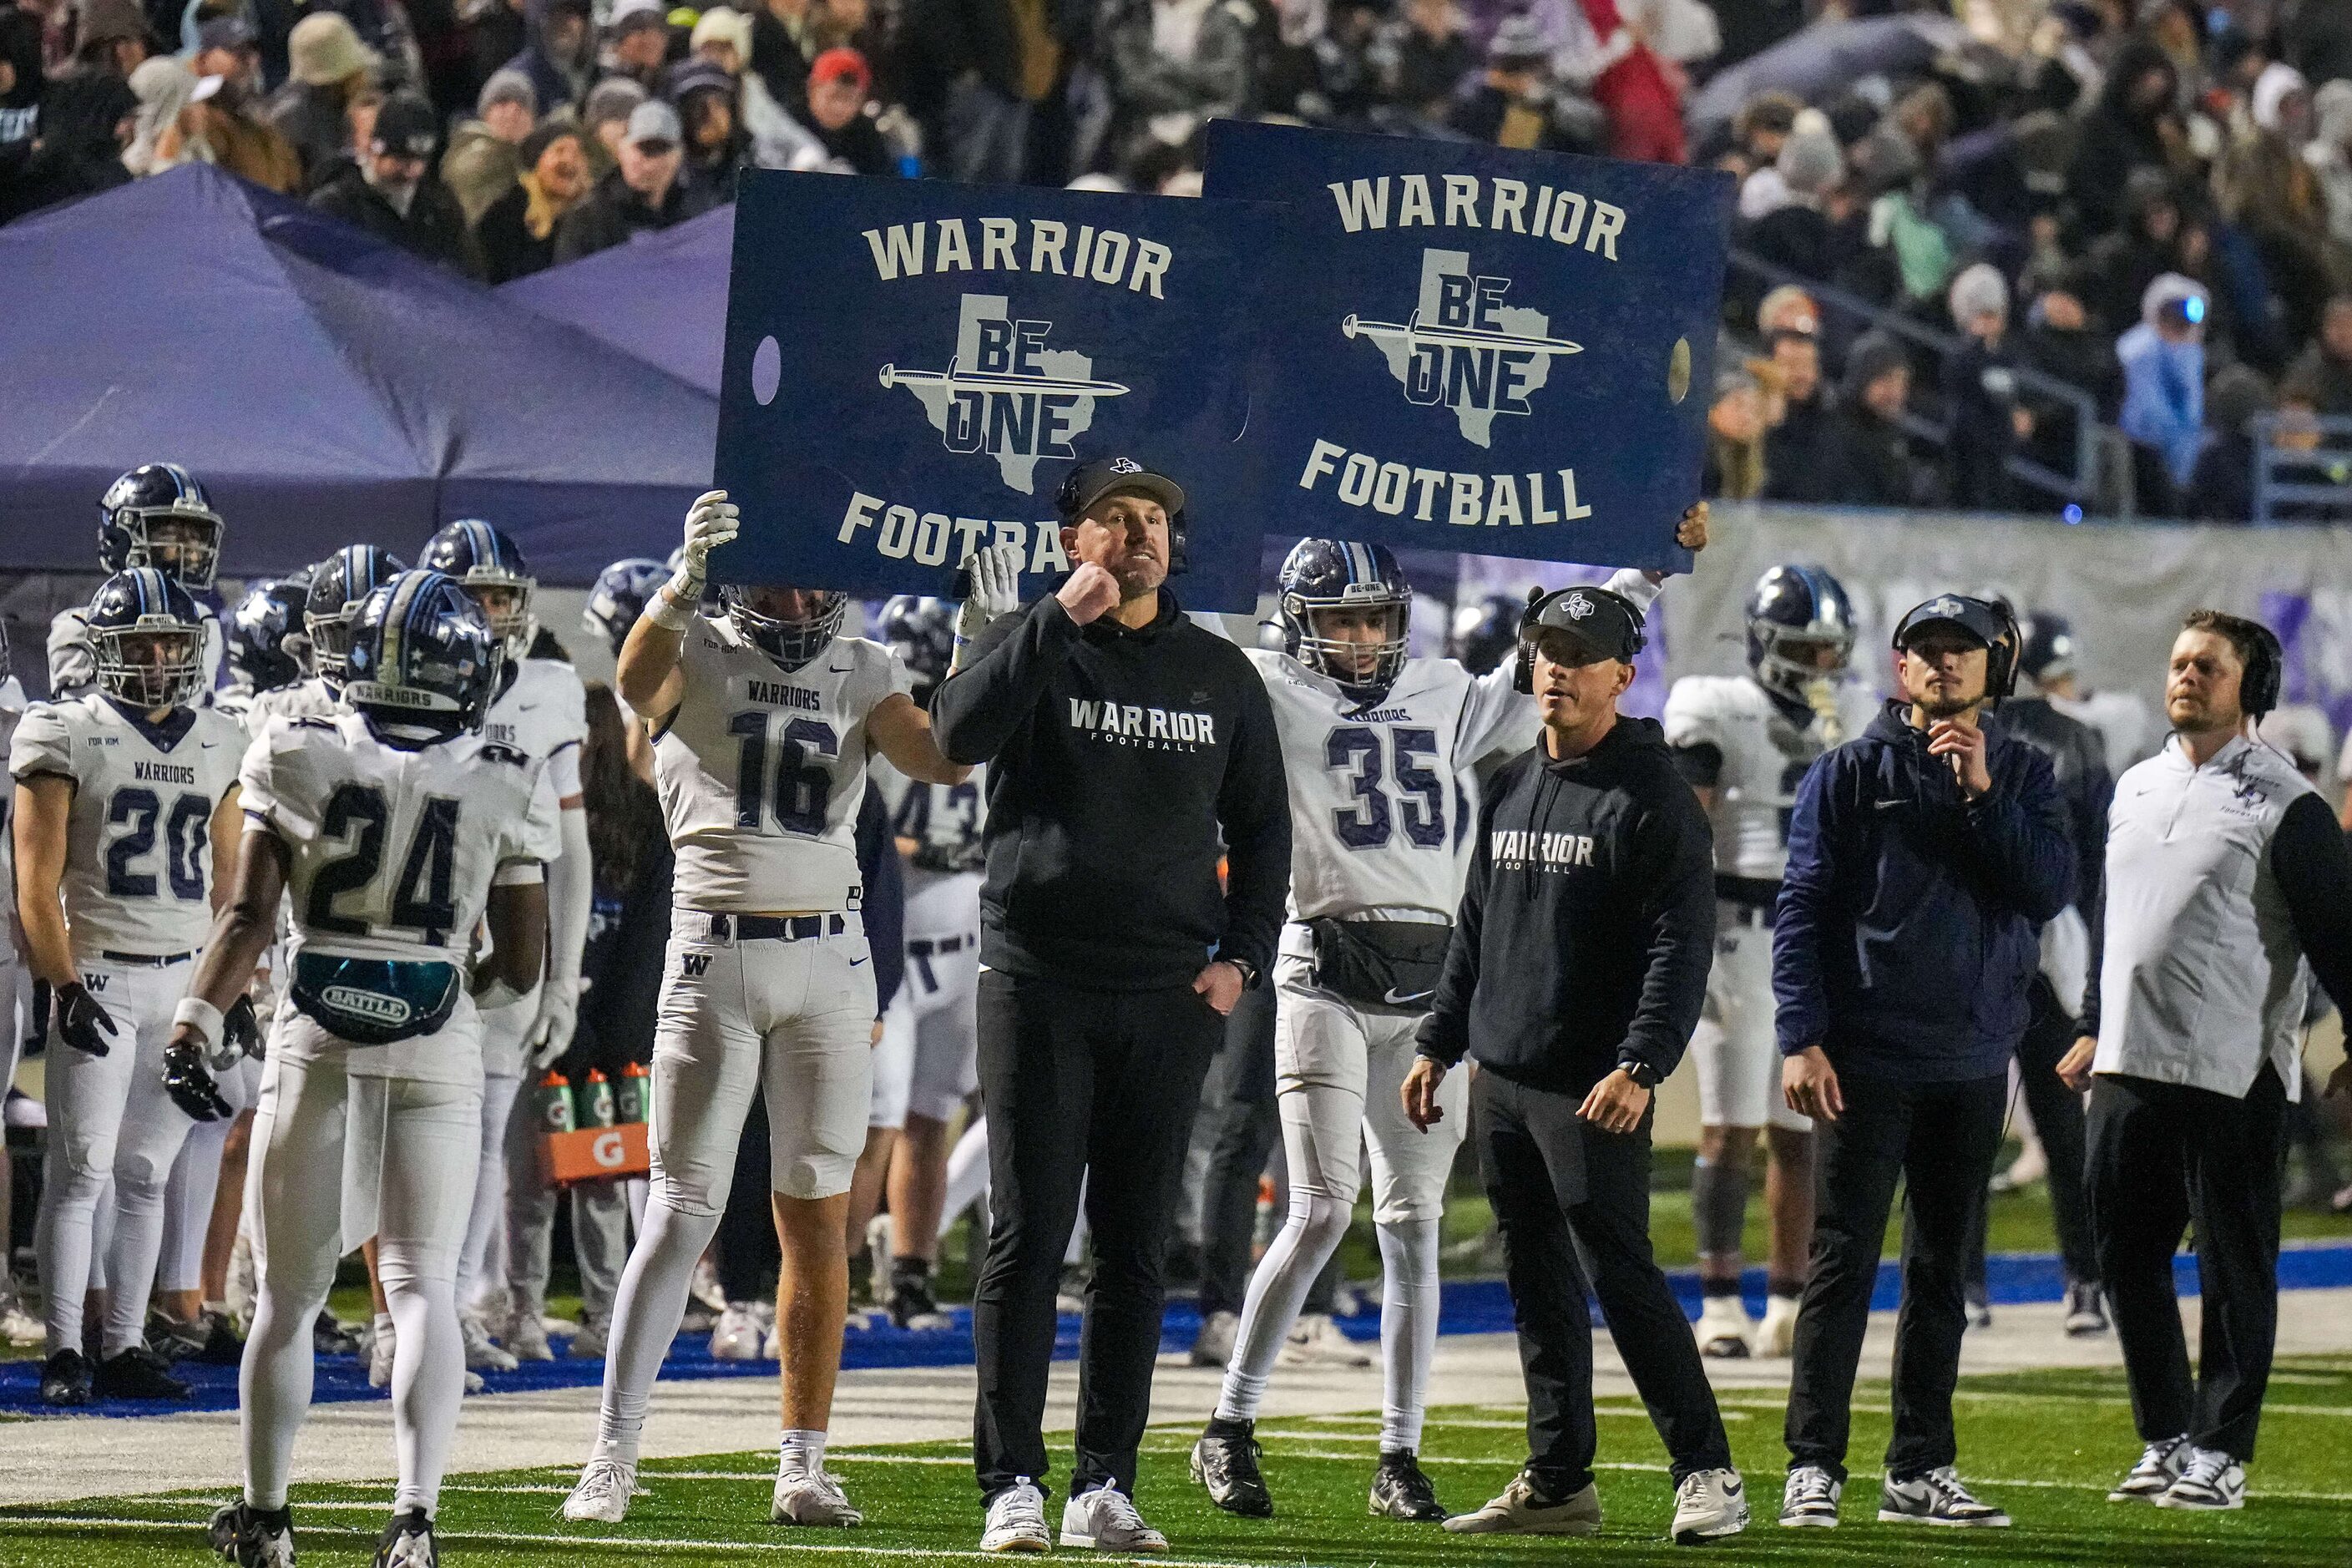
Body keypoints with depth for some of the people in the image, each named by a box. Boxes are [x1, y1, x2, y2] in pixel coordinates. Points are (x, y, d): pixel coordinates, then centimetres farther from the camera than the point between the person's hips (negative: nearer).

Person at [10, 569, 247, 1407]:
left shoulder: (217, 744, 11)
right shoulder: (68, 737, -4)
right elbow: (38, 881, -7)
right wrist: (65, 986, -15)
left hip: (186, 978, 5)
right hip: (99, 977, -5)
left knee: (146, 1173, 6)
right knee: (81, 1170, -7)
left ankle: (125, 1347, 10)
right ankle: (64, 1353, -5)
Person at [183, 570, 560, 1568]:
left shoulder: (299, 761, -4)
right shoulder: (505, 791, -4)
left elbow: (250, 917, -6)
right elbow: (520, 964, 1)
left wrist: (196, 1025, -4)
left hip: (313, 1044, 1)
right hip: (436, 1047, -1)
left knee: (287, 1292, 13)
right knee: (423, 1287, 0)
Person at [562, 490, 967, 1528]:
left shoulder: (861, 676, 10)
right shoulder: (697, 658, -2)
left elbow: (946, 760, -4)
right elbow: (638, 682, -26)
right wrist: (687, 579, -44)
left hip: (829, 961, 4)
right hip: (715, 961, -4)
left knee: (818, 1218, 4)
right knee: (683, 1211, -6)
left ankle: (803, 1466, 10)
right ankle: (610, 1461, -4)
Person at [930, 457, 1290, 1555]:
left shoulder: (1219, 674, 12)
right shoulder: (1029, 644, 3)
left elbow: (1261, 826, 19)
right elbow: (960, 732, -18)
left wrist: (1240, 956, 7)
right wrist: (1063, 619, -20)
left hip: (1170, 999, 3)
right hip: (1037, 980, -3)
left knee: (1136, 1249, 4)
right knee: (1026, 1238, -5)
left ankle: (1106, 1485, 8)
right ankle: (1012, 1486, -3)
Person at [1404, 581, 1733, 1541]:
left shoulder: (1653, 797, -8)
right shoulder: (1510, 790, 15)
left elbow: (1680, 948, -14)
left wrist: (1639, 1067, -23)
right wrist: (1437, 1044, 19)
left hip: (1593, 1090, -7)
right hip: (1500, 1078, 7)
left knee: (1622, 1273, -10)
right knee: (1537, 1282, 10)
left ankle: (1707, 1472, -7)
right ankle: (1558, 1482, 15)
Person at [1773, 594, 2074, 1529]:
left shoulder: (2023, 775, 10)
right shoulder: (1851, 772, 1)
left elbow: (2049, 890, -4)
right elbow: (1801, 908, -3)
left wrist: (1982, 792, -12)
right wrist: (1802, 1039, -12)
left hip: (1973, 1060, 4)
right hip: (1867, 1057, -4)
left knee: (1943, 1271, 9)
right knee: (1845, 1260, -7)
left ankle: (1921, 1471, 15)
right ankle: (1813, 1468, -5)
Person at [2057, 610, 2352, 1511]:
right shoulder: (2136, 789, 15)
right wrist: (2096, 1027, 26)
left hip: (2234, 1072, -7)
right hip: (2131, 1065, 7)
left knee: (2234, 1265, -1)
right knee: (2125, 1252, 8)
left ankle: (2221, 1450, 4)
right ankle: (2166, 1438, 17)